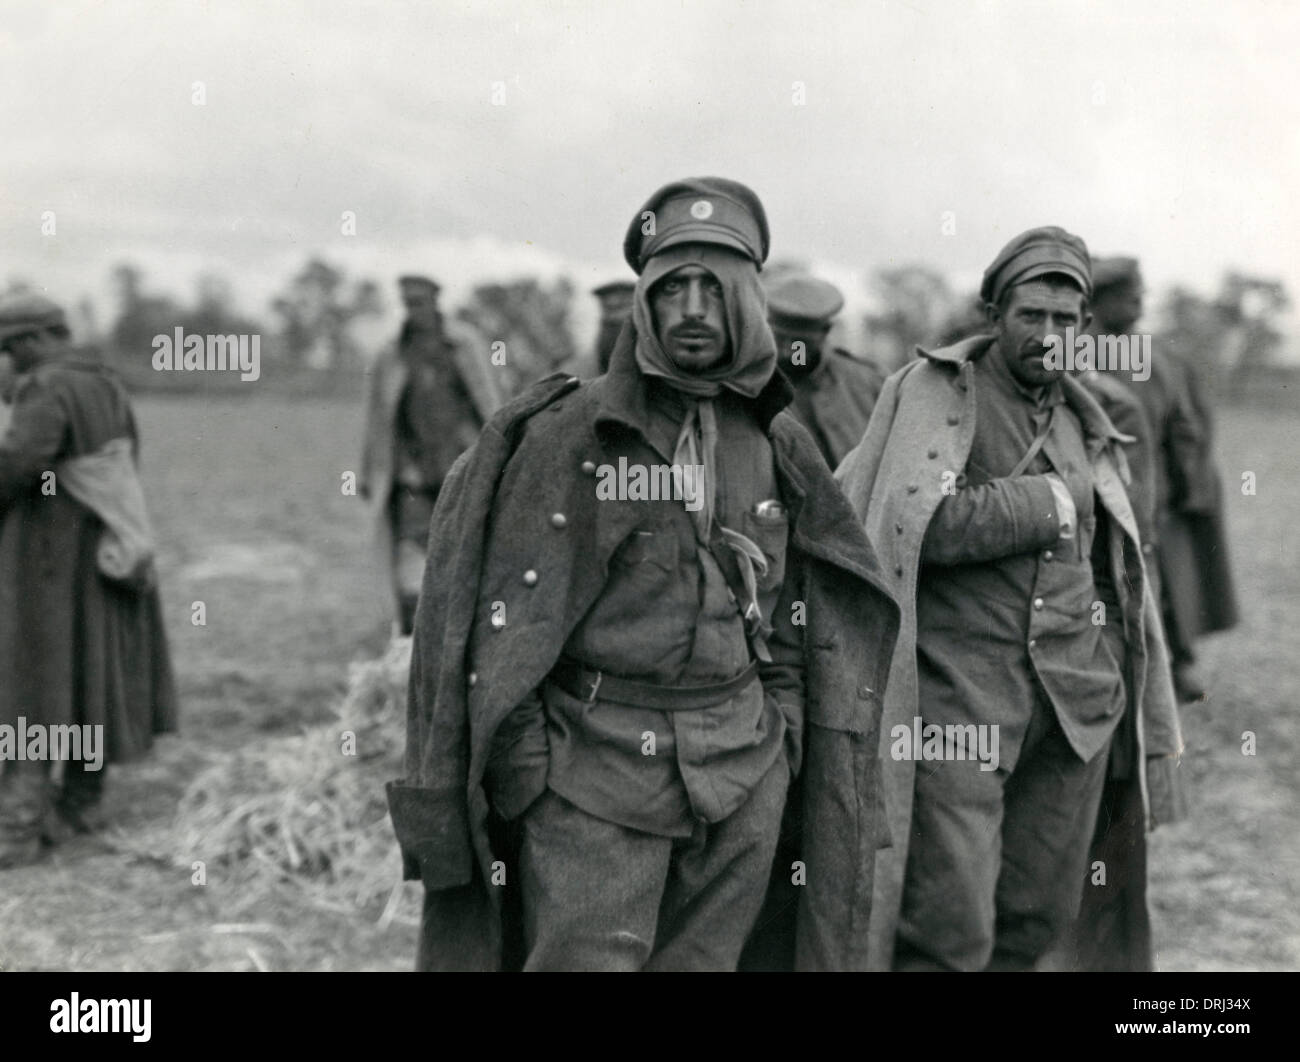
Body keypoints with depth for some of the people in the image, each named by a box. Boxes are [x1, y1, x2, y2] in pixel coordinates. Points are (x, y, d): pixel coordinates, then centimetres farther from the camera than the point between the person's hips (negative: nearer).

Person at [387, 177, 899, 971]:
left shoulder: (776, 446, 10)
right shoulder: (571, 432, -5)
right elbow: (509, 611, -6)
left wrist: (785, 729, 9)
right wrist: (521, 758, -10)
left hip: (743, 767, 4)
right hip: (597, 757, -4)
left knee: (704, 960, 10)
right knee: (583, 956, -5)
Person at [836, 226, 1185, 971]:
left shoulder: (1083, 424, 18)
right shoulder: (936, 391, 0)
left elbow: (1116, 572, 23)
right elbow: (923, 520, -17)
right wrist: (1048, 504, -8)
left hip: (1073, 706, 6)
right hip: (960, 693, -6)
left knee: (1040, 916, 9)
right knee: (950, 930, -10)